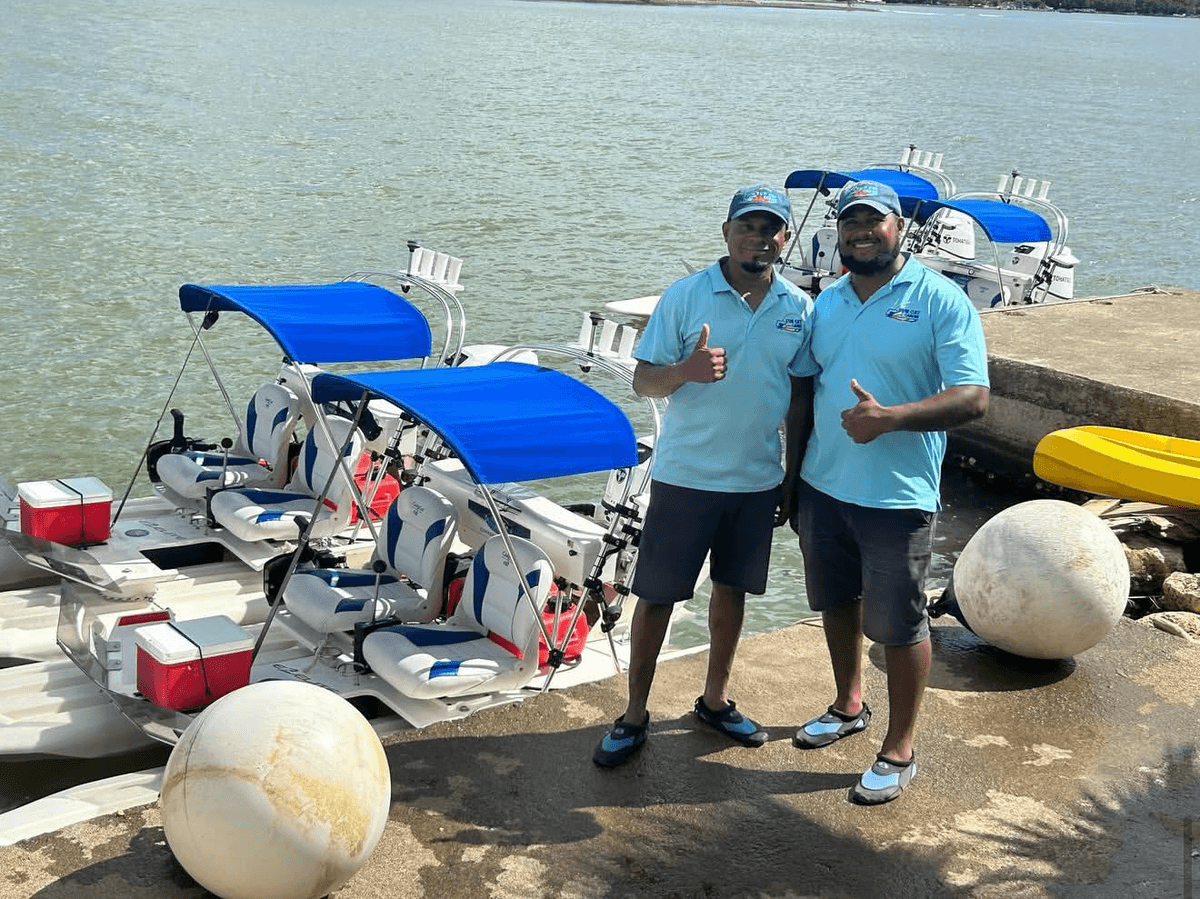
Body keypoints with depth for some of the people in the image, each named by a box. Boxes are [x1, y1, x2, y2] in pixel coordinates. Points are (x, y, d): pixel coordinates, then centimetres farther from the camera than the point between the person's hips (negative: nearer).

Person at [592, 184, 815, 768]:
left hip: (758, 479, 3)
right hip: (684, 475, -3)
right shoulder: (685, 296, -8)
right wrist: (687, 370, -28)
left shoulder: (800, 309, 2)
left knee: (733, 587, 16)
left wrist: (794, 483, 10)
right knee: (657, 595, 2)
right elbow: (642, 381, -6)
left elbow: (799, 396, 9)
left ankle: (715, 700, 34)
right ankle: (634, 716, 16)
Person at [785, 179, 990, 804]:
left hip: (897, 497, -6)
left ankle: (899, 752, 18)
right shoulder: (826, 303, 8)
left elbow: (973, 398, -18)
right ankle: (849, 706, 42)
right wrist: (794, 482, 13)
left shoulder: (940, 301, -11)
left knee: (898, 625, 3)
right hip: (823, 488, 6)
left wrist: (890, 417, -31)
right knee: (836, 603, 20)